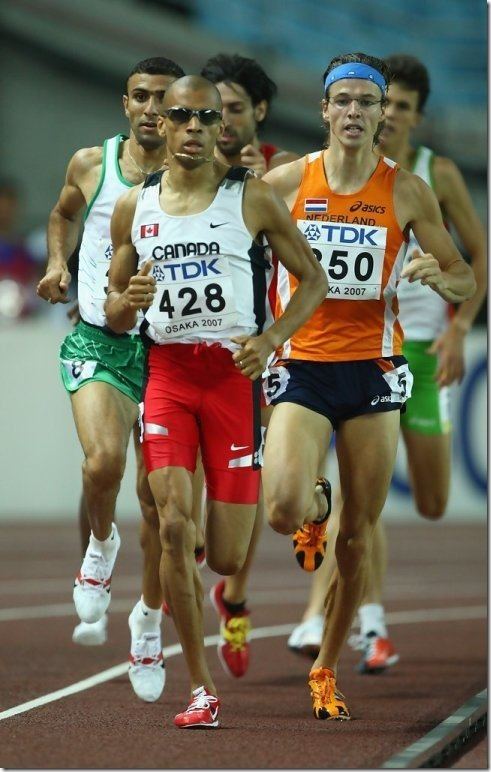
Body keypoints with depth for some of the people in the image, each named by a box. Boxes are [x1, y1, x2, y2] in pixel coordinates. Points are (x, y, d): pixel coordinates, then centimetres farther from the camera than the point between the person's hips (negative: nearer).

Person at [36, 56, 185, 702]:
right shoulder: (91, 165, 4)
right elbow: (64, 215, 25)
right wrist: (58, 264, 7)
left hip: (170, 344, 0)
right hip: (99, 339, 0)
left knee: (158, 501, 5)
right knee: (103, 462, -27)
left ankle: (149, 618, 28)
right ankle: (100, 544, 6)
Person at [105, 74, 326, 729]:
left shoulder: (252, 198, -1)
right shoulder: (134, 208, 8)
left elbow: (313, 280, 5)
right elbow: (114, 317, 16)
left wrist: (270, 338, -12)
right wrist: (128, 301, -9)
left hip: (234, 371, -2)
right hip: (167, 371, 2)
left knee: (226, 558, -3)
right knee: (174, 525, -16)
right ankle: (201, 688, -7)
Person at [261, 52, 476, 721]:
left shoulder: (407, 192, 2)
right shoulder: (285, 183, 0)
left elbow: (466, 282, 6)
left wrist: (439, 276, -16)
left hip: (373, 369, 1)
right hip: (303, 365, -1)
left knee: (359, 537, 4)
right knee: (283, 508, -22)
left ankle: (327, 668, 22)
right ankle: (315, 513, 17)